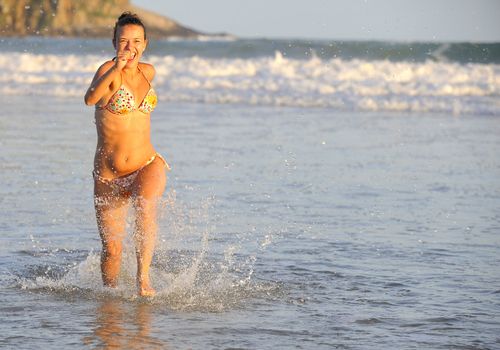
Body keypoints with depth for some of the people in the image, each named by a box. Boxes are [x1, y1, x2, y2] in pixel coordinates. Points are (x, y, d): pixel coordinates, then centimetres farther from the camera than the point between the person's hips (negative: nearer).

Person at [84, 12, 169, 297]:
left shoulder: (148, 71, 6)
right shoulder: (108, 70, -10)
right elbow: (90, 99, -34)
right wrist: (117, 68, -45)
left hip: (147, 166, 2)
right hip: (108, 175, -2)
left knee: (145, 205, -33)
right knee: (112, 249, 2)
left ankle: (144, 276, -28)